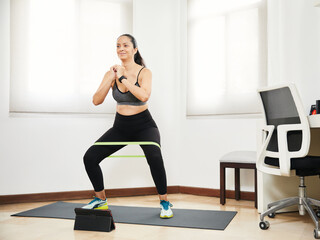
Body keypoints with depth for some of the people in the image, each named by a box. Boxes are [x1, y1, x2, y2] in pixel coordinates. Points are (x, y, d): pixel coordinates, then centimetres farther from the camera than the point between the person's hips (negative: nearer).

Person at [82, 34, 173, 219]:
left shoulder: (144, 72, -11)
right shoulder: (112, 73, -1)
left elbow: (144, 96, -31)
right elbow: (97, 101, -10)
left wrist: (123, 78, -26)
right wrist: (110, 80, -21)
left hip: (144, 126, -4)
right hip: (121, 126, 4)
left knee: (154, 157, -33)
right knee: (90, 157, -7)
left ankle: (165, 203, -11)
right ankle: (101, 201, 15)